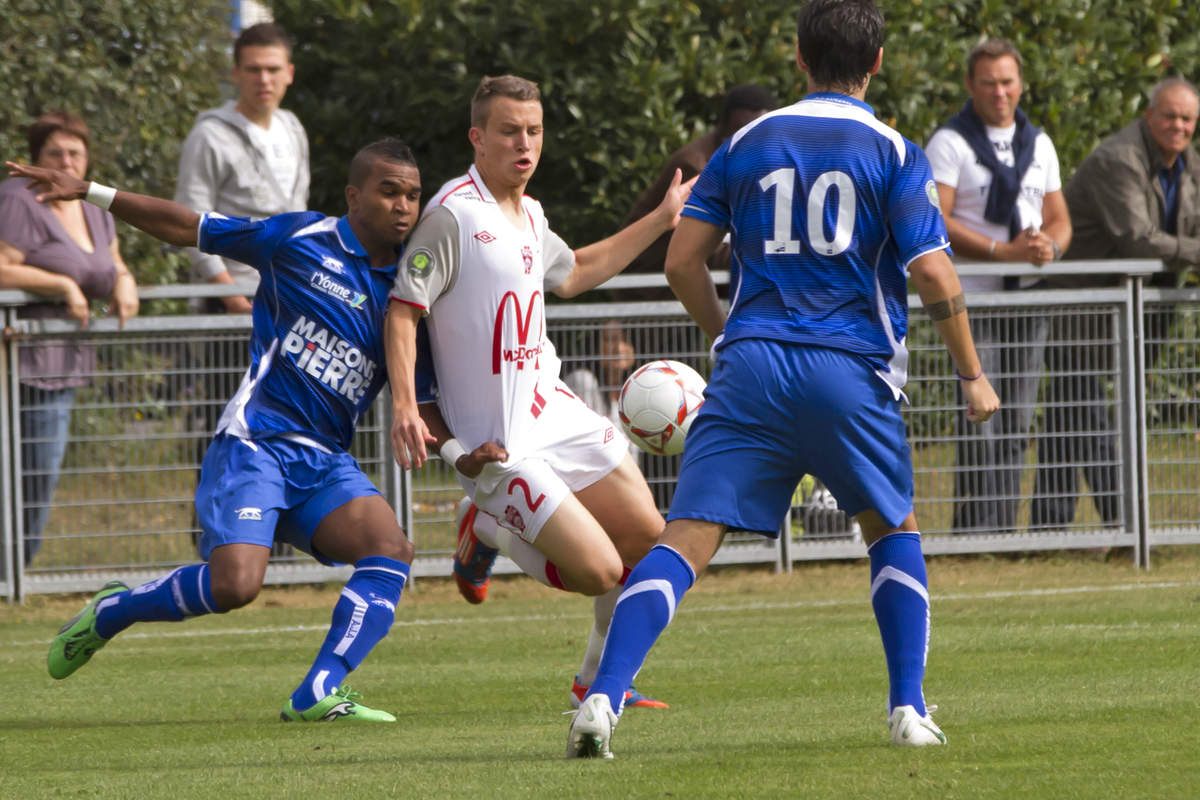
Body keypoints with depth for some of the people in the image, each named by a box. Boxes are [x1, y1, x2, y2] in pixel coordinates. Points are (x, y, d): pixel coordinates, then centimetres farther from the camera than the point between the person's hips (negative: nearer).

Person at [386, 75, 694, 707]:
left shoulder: (529, 216, 12)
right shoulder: (453, 213, -15)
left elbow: (573, 273, 34)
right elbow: (403, 309, -16)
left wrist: (661, 220, 35)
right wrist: (404, 406, -28)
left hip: (555, 413, 8)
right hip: (499, 448, -8)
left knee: (648, 541, 5)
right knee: (598, 572, -13)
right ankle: (489, 531, 13)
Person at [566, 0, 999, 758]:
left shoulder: (748, 143, 12)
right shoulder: (894, 154, 3)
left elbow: (683, 260, 10)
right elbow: (935, 275, -6)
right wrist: (973, 376, 6)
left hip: (752, 363, 1)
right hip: (851, 370, -1)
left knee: (687, 538, -5)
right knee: (894, 529, 22)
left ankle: (603, 699, -21)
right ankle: (909, 710, 15)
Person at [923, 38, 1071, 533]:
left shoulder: (1038, 144, 16)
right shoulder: (949, 144, -3)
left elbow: (1059, 219, 17)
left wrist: (1050, 246, -8)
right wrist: (1004, 251, -18)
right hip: (972, 300, -5)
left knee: (1017, 425, 5)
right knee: (978, 423, -11)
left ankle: (1005, 529, 10)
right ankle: (972, 532, -10)